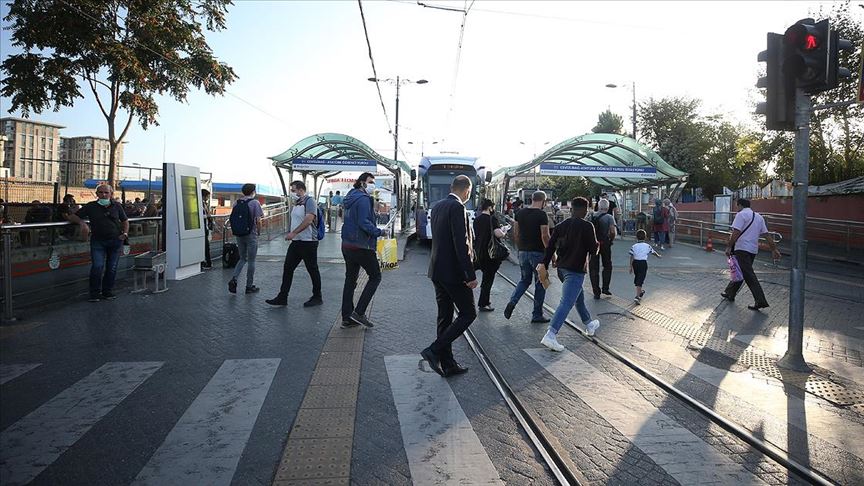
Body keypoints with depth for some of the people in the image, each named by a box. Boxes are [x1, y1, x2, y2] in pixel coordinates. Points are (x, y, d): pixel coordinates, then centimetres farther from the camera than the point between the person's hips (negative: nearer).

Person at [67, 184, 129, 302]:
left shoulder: (116, 206, 7)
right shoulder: (91, 206, 2)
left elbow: (125, 221, 17)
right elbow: (72, 217, 3)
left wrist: (125, 233, 1)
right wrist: (82, 223, -17)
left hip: (115, 241, 2)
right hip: (97, 241, -1)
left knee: (112, 268, 5)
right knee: (97, 266, -12)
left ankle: (107, 292, 18)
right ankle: (94, 293, 1)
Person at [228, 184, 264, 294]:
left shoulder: (236, 203, 6)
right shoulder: (255, 202, -8)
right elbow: (258, 221, -11)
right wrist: (259, 232, 3)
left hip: (239, 235, 5)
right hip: (251, 235, -5)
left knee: (242, 259, 18)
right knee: (251, 261, 5)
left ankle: (233, 279, -3)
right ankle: (249, 286, 11)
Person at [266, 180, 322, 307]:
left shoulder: (309, 201, -12)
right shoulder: (297, 204, 15)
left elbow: (308, 220, -23)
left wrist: (293, 233, -23)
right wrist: (291, 235, 14)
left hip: (308, 241, -9)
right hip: (296, 242, 9)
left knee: (312, 270, 2)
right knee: (287, 268, 6)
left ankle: (317, 298, 15)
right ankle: (282, 297, 11)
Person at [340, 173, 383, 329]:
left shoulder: (351, 198, 16)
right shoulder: (363, 199, -14)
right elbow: (364, 223, -24)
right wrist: (378, 232, -14)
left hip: (347, 245, 9)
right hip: (362, 246, -9)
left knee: (350, 280, 12)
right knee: (375, 276, 3)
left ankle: (347, 318, 15)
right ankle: (359, 312, -2)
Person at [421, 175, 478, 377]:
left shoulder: (438, 206, 12)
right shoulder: (457, 207, -15)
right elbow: (461, 244, -22)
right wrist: (470, 275, -19)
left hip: (437, 271, 9)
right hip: (454, 272, -9)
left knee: (445, 317, 12)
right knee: (468, 313, 3)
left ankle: (447, 364, 18)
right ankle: (435, 351, -4)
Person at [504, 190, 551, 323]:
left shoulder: (520, 213, 5)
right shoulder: (542, 215, -13)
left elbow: (515, 233, 10)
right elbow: (545, 236, -17)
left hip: (523, 252, 6)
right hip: (538, 253, -5)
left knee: (525, 280, 20)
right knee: (540, 283, 7)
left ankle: (512, 302, -1)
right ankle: (537, 315, 13)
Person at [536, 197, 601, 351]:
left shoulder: (561, 225, 7)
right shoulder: (587, 226, -10)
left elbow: (550, 246, 4)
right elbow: (593, 248, -9)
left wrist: (544, 264, 5)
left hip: (561, 268, 8)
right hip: (576, 270, -8)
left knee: (579, 297, 27)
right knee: (566, 302, -13)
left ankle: (589, 324, 45)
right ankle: (550, 335, -24)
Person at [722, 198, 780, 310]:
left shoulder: (741, 214, -6)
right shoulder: (759, 217, 17)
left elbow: (736, 233, -16)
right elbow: (767, 235, 14)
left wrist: (729, 247, -14)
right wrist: (774, 249, 14)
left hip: (742, 248, -9)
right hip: (753, 249, 9)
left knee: (749, 275, -9)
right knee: (740, 271, 18)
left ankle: (760, 301, -13)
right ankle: (730, 293, 29)